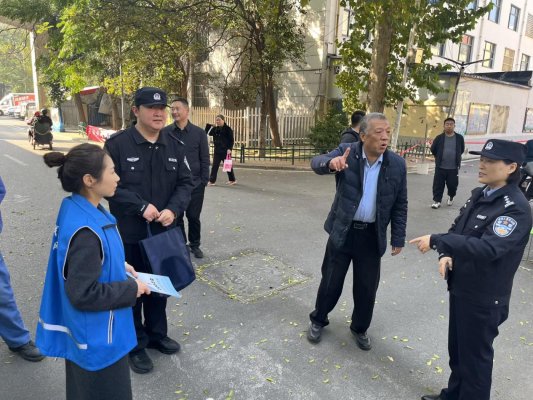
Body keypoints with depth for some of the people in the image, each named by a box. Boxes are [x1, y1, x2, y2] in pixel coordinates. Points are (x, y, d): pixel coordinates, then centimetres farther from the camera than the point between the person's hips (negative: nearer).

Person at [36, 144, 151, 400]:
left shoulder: (76, 207, -4)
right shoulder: (85, 231, -33)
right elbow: (84, 294, -28)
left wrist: (119, 267, 4)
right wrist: (131, 289, -18)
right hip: (96, 336, -9)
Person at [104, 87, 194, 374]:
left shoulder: (175, 145, 3)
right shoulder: (117, 144, -12)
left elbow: (185, 183, 3)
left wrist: (173, 209, -14)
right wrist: (141, 206, -20)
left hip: (164, 231, 5)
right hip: (130, 234, -4)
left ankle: (157, 334, 41)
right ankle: (135, 345, 31)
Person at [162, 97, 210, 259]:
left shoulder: (199, 132, 0)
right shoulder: (165, 132, 0)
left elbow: (205, 159, 2)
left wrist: (204, 180, -4)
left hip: (195, 184, 0)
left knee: (194, 216, 10)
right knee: (176, 217, 10)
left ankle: (194, 244, 27)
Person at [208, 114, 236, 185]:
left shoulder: (228, 129, -8)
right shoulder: (215, 129, 9)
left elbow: (231, 140, -10)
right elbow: (210, 134, -2)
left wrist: (229, 149, -19)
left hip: (225, 150, -6)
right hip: (217, 151, 6)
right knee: (214, 166, 3)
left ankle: (232, 180, 18)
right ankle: (211, 181, 9)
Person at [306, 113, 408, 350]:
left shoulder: (397, 165, -4)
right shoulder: (347, 152, -9)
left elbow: (400, 205, 3)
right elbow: (316, 162, -25)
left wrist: (398, 239, 2)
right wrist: (331, 163, -48)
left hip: (372, 236, 2)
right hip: (343, 231, -1)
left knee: (367, 287, 12)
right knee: (330, 282, 11)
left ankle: (360, 328, 37)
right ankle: (318, 320, 36)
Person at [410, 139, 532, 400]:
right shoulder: (479, 194, 4)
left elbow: (487, 248, -33)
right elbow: (457, 229, 10)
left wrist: (436, 241, -33)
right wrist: (446, 255, -9)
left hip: (484, 297, -8)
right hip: (460, 287, 8)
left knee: (475, 355, 11)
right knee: (456, 349, 24)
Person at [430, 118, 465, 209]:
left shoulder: (459, 138, 0)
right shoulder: (439, 138, -1)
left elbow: (462, 150, 15)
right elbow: (433, 149, 11)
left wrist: (455, 157, 16)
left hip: (454, 168, 0)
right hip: (440, 167, 0)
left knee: (452, 185, 7)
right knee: (438, 185, 1)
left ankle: (451, 197, 36)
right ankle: (437, 201, 12)